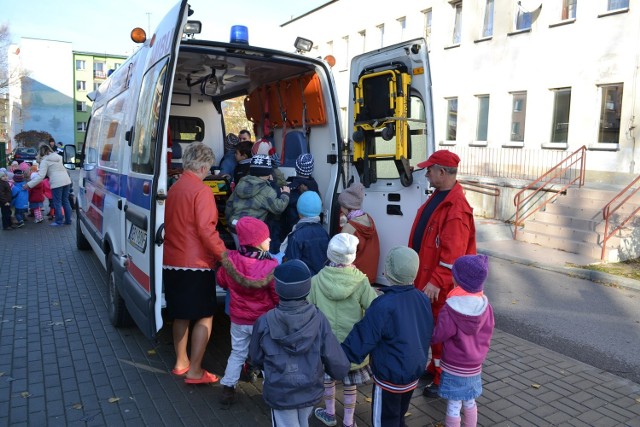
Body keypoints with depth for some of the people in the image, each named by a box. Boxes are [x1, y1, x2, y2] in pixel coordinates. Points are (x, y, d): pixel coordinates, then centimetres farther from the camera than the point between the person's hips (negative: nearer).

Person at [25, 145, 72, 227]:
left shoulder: (45, 161, -2)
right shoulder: (57, 157, 18)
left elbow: (41, 176, -9)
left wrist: (29, 184, -7)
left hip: (57, 183, -7)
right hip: (66, 180, 7)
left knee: (57, 203, 3)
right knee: (65, 201, 13)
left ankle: (59, 221, 10)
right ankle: (68, 220, 18)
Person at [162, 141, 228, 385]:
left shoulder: (173, 188, 10)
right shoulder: (201, 191, -15)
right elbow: (206, 230, -22)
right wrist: (224, 255, -15)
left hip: (172, 262, 8)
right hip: (196, 264, -8)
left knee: (181, 315, 19)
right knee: (204, 317, 3)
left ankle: (181, 362, 30)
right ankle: (194, 371, 5)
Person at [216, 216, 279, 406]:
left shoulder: (230, 260, -15)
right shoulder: (270, 267, -27)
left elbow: (221, 281, 4)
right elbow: (279, 297, -20)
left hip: (238, 319, 3)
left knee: (237, 353, 22)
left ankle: (228, 389, 27)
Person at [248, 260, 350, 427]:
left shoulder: (265, 322, -19)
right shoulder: (318, 319, -20)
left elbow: (256, 358, -2)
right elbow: (335, 360, -15)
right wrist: (341, 370, 9)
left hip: (279, 393, -2)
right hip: (310, 390, 2)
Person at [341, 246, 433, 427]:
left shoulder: (384, 306, -28)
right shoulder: (423, 299, -7)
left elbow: (363, 339, -23)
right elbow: (428, 333, 6)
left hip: (389, 378, -6)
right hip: (414, 372, 7)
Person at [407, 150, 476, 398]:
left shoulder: (457, 209, -24)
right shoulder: (437, 197, 8)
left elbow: (453, 254, -28)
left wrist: (437, 281, -29)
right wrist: (420, 272, 20)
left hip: (441, 286, -9)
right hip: (424, 276, 10)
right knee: (431, 326, 22)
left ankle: (443, 380, 21)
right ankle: (435, 368, 40)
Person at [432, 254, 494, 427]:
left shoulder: (450, 308, -25)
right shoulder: (485, 305, -10)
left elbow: (437, 336, -18)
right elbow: (487, 333, 2)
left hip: (453, 367, -5)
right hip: (475, 366, 5)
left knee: (453, 405, 9)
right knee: (469, 402, 23)